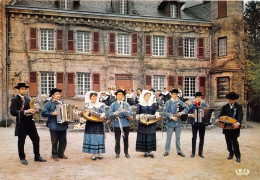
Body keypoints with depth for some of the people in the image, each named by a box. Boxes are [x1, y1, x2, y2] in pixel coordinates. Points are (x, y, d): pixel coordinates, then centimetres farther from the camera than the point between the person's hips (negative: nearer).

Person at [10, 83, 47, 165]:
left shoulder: (28, 99, 16)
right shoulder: (15, 100, -5)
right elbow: (12, 111, -18)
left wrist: (32, 111, -1)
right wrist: (25, 112, -28)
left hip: (30, 123, 6)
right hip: (21, 124, -6)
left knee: (36, 139, 5)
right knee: (21, 142, 5)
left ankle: (37, 157, 17)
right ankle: (22, 158, 21)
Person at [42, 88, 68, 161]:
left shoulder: (62, 103, 16)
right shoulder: (49, 104, -1)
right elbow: (43, 113, -8)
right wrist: (52, 113, -18)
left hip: (63, 125, 5)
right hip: (54, 126, -5)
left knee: (63, 141, 8)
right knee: (55, 142, 1)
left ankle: (61, 154, 23)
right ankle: (55, 155, 14)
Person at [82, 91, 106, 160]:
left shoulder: (101, 104, 7)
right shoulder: (87, 105, 11)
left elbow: (103, 112, 1)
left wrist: (102, 115, -21)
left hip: (98, 124, -1)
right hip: (90, 124, 1)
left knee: (99, 138, 0)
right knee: (91, 138, -1)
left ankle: (99, 153, 10)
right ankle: (93, 154, 7)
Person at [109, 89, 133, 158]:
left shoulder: (126, 104, 10)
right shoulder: (113, 105, 7)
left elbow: (130, 113, -3)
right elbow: (110, 114, -2)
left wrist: (124, 111, -21)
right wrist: (115, 113, -23)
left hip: (125, 124, 1)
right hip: (117, 124, -1)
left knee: (126, 139, 7)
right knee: (117, 139, 3)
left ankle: (126, 152, 19)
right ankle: (117, 152, 16)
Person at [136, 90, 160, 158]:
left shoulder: (153, 104, 9)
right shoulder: (140, 104, 3)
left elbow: (155, 111, 1)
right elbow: (137, 113, -4)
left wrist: (157, 114, -21)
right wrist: (138, 116, -25)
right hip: (143, 124, -2)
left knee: (151, 137, 2)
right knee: (143, 137, 0)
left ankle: (150, 151, 9)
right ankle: (145, 152, 10)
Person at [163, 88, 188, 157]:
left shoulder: (180, 102, 5)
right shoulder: (168, 102, -3)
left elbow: (187, 108, 4)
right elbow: (165, 111, -10)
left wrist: (182, 112, -13)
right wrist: (171, 117, -19)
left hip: (178, 122, 3)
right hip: (170, 122, -3)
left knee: (178, 137, 11)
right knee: (169, 137, 5)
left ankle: (179, 151, 21)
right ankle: (167, 151, 15)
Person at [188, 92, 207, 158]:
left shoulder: (204, 105, 6)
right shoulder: (192, 105, -2)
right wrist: (191, 115, -21)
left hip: (202, 123, 3)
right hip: (195, 123, -3)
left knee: (202, 138, 8)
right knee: (194, 138, 1)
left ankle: (200, 152, 19)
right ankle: (193, 152, 12)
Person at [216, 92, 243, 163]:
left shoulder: (238, 107, 0)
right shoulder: (225, 107, 10)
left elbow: (240, 115, -14)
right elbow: (221, 114, 1)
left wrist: (238, 123, -33)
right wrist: (218, 119, -22)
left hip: (235, 127, -3)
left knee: (234, 141, -4)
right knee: (228, 141, 10)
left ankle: (238, 156, 10)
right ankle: (231, 154, 26)